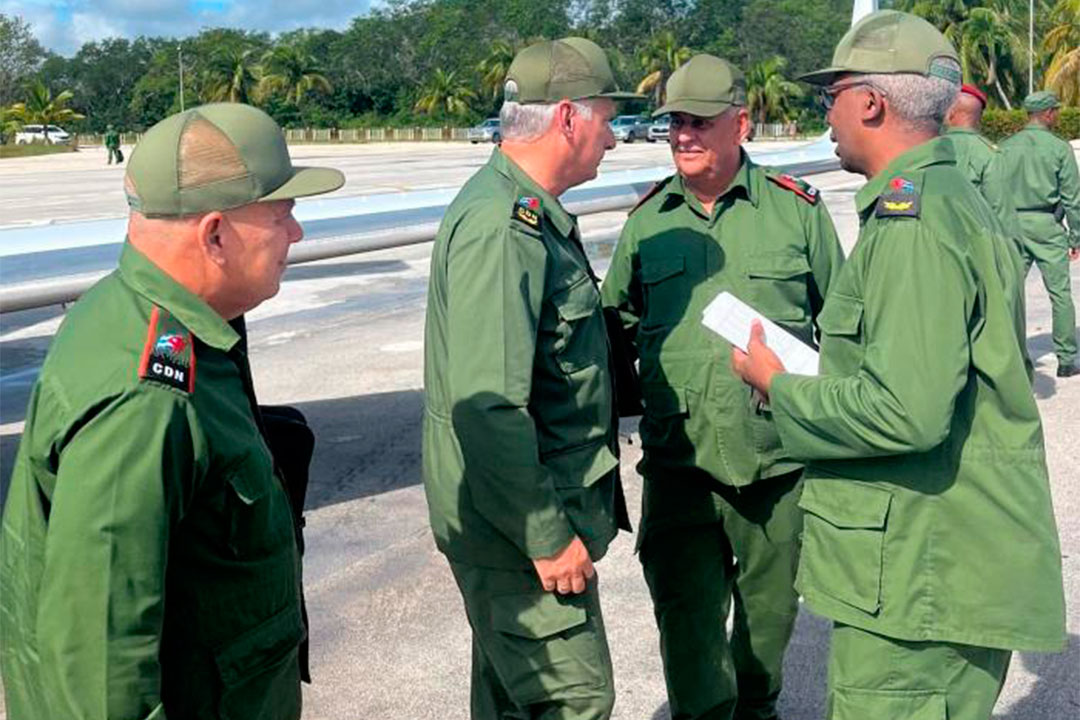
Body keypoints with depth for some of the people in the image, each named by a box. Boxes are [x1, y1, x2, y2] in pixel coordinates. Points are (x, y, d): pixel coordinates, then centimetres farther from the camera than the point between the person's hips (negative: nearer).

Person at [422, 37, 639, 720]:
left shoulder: (531, 213, 12)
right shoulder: (501, 229, -23)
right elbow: (488, 408, -29)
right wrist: (547, 537, -22)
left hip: (525, 507, 10)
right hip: (518, 528, -10)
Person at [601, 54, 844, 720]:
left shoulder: (796, 208, -1)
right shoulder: (647, 220, 5)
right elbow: (617, 323, 14)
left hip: (778, 461, 0)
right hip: (678, 463, 1)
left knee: (769, 608, 18)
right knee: (686, 619, -1)